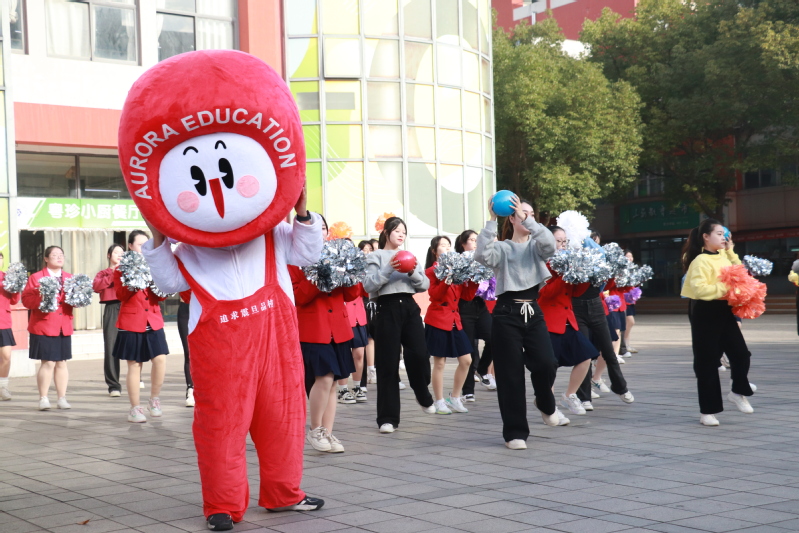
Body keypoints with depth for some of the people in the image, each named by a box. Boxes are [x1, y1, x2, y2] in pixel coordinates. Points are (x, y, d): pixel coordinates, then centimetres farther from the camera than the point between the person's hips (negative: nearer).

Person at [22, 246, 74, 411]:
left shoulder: (70, 278, 12)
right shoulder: (35, 277, -1)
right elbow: (26, 300, -7)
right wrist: (42, 299, -22)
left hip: (64, 327, 4)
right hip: (43, 327, -4)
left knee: (62, 362, 7)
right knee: (48, 362, -7)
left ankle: (62, 398, 13)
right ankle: (43, 398, 4)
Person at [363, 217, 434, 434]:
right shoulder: (375, 256, 5)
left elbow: (425, 285, 11)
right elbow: (369, 286, -8)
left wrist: (413, 273, -8)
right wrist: (388, 270, -19)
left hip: (410, 307, 4)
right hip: (388, 308, -4)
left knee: (419, 355, -8)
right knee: (388, 364, -3)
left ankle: (424, 396, 24)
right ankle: (388, 418, 3)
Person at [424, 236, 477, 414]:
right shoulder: (431, 271, -4)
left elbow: (467, 296, 9)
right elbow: (434, 295, -16)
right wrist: (447, 280, -26)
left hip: (454, 320, 6)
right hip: (437, 321, -6)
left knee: (466, 360, 4)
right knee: (439, 363, -3)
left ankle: (455, 399, 17)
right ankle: (439, 403, 6)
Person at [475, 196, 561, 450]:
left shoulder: (536, 246, 10)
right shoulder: (502, 248, 3)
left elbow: (550, 244, -13)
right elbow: (482, 255, -19)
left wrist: (528, 220, -18)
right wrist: (491, 221, -19)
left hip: (533, 311, 3)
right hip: (507, 313, -2)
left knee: (546, 364, -12)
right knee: (511, 373, -1)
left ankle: (546, 404, 22)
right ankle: (515, 432, 9)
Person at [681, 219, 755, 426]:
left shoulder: (724, 256, 12)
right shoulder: (701, 261, -13)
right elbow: (698, 288, -24)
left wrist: (731, 253, 9)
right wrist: (722, 289, -25)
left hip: (724, 311, 7)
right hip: (706, 313, -7)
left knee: (741, 353, 1)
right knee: (707, 362, 0)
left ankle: (738, 392, 26)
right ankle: (707, 411, 9)